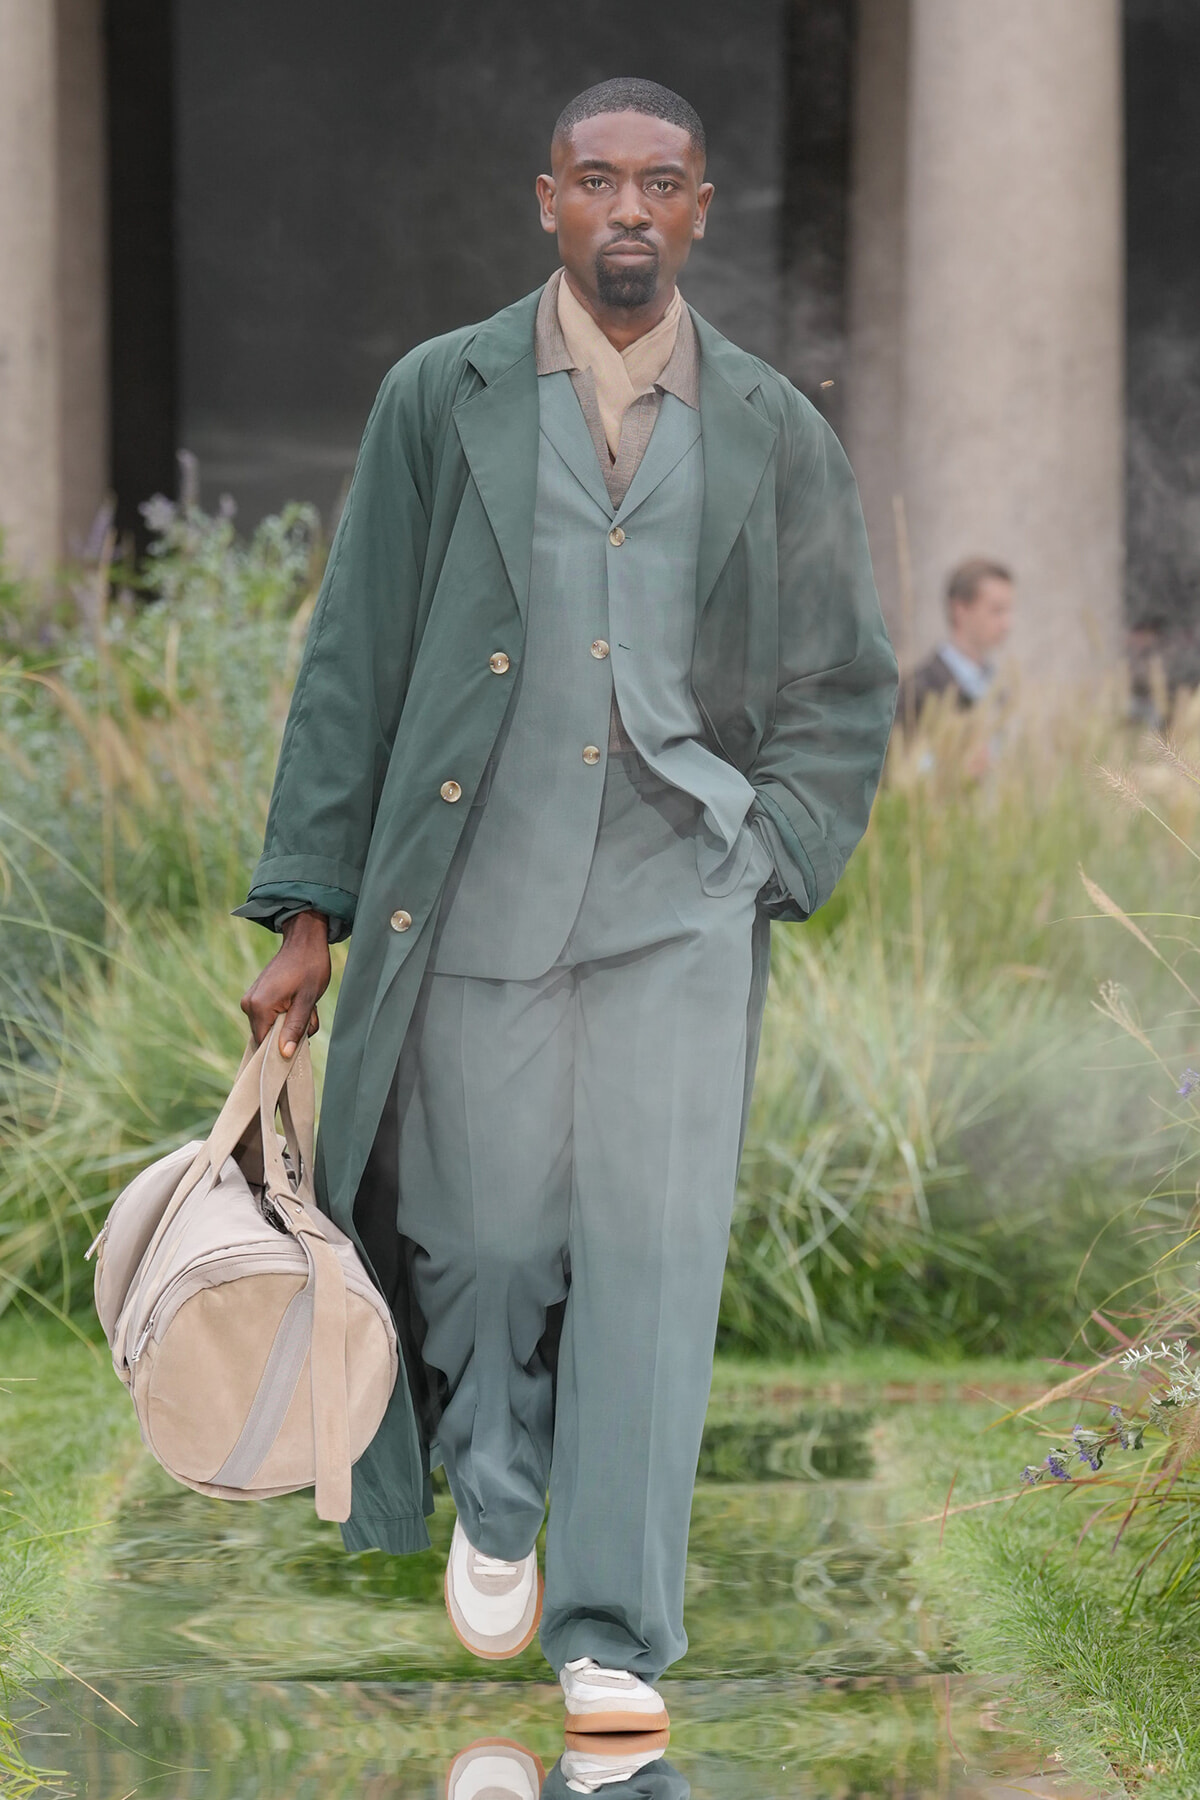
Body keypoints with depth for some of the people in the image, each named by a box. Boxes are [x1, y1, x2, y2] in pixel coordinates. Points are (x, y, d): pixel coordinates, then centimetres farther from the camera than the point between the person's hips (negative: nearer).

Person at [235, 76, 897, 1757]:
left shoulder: (775, 434, 7)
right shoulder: (442, 399, 4)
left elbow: (845, 688, 14)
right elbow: (353, 663, 4)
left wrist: (766, 859, 0)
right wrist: (307, 916, 1)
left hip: (679, 905, 0)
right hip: (475, 898, 0)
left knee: (652, 1252, -8)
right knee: (484, 1236, 6)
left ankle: (614, 1636, -4)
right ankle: (493, 1500, 37)